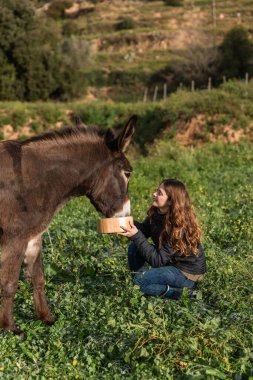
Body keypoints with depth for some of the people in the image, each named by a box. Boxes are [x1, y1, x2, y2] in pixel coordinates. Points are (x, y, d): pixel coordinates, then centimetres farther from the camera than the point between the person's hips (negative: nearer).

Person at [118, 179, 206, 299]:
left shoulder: (180, 227, -30)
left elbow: (158, 261, -28)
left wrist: (136, 236, -33)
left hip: (188, 274, -8)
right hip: (170, 261, 8)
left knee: (139, 280, -19)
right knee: (134, 248, -3)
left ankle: (184, 291, -9)